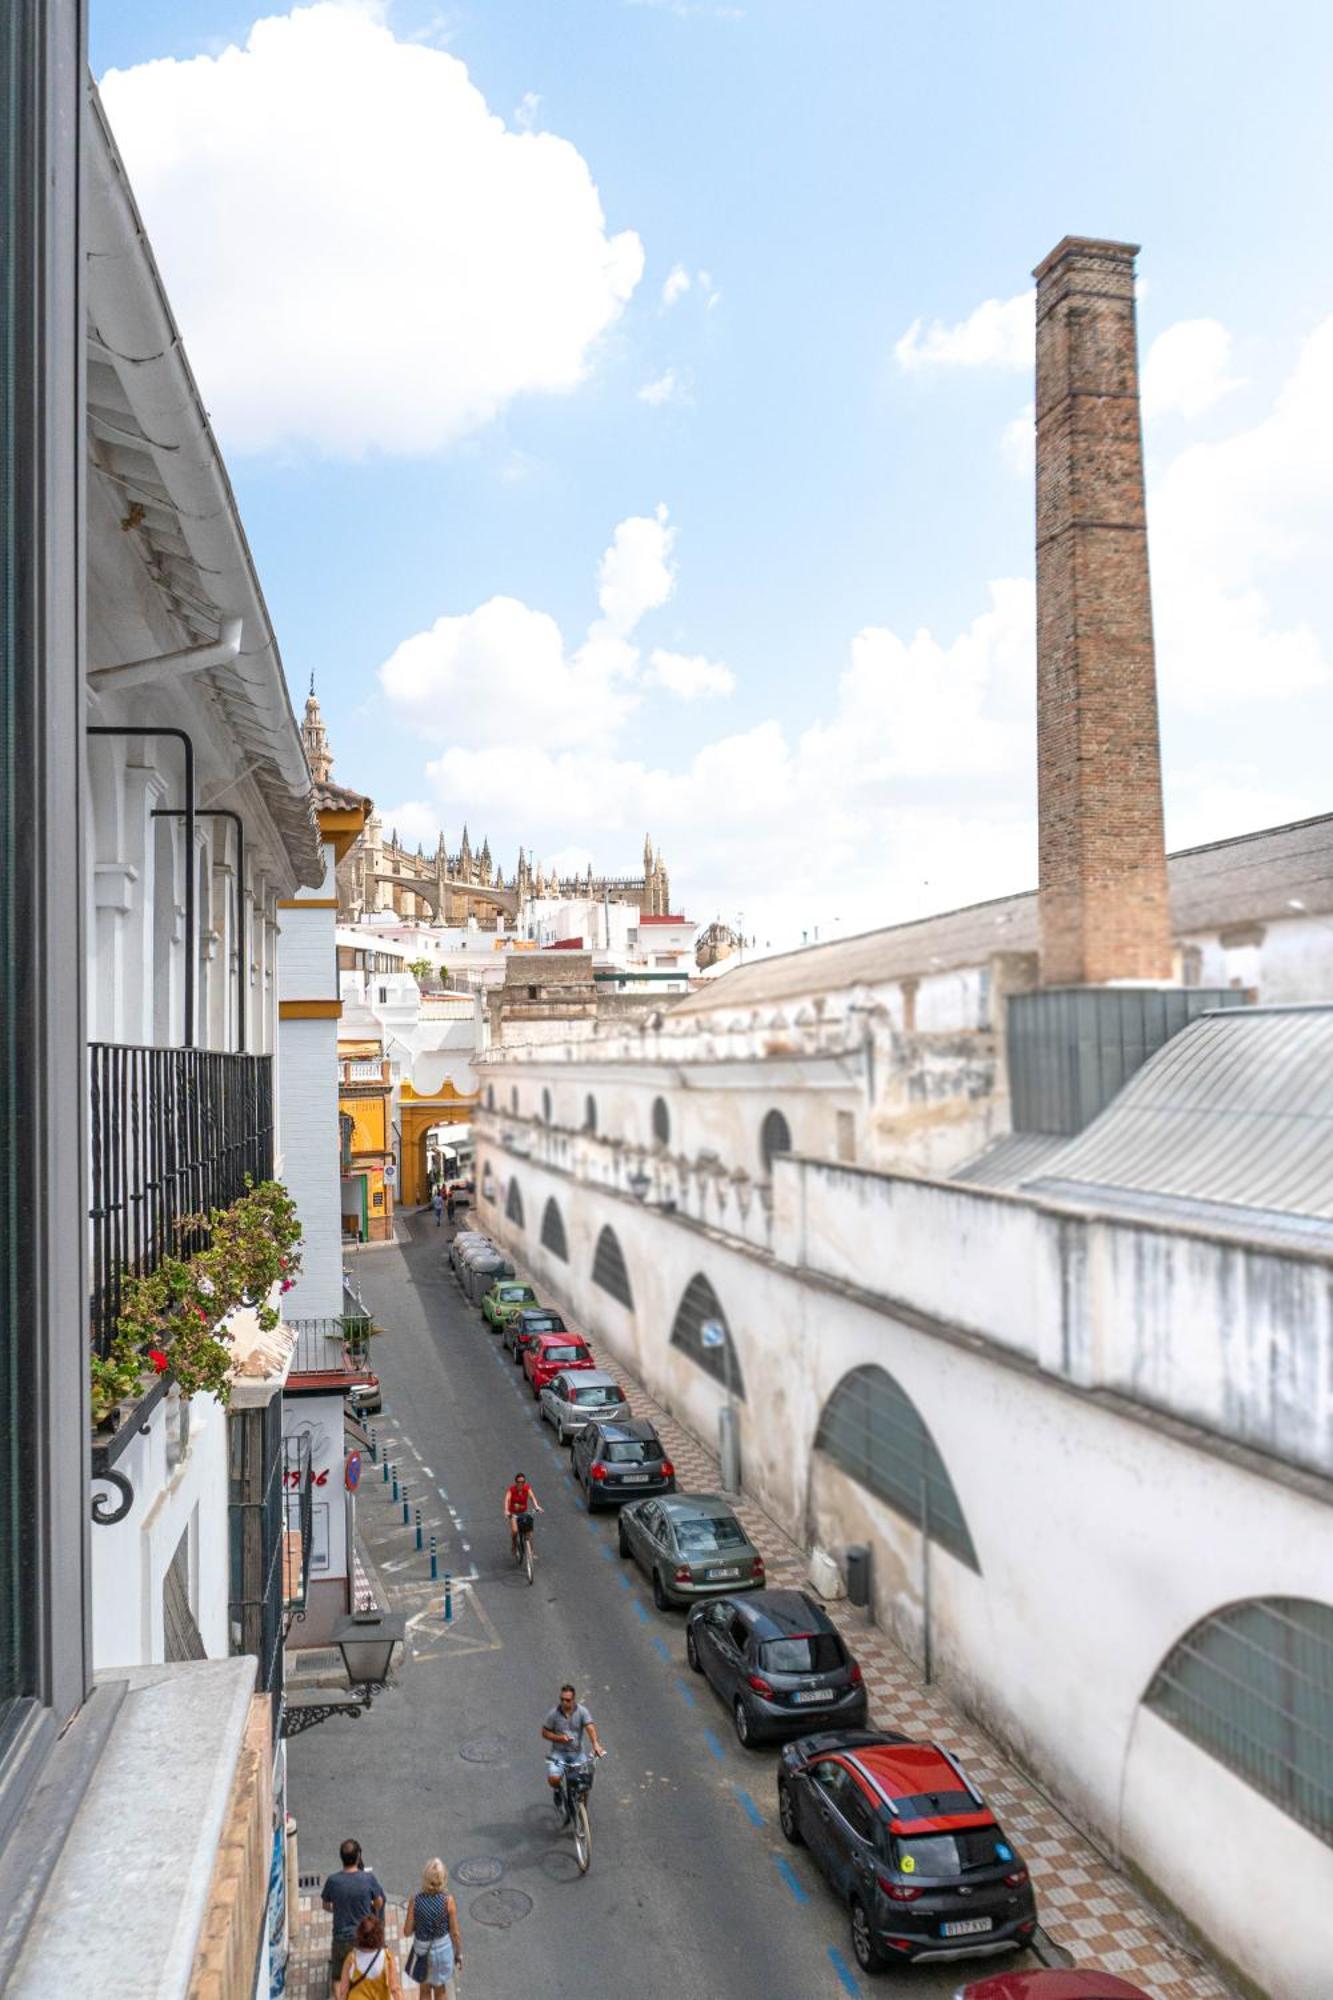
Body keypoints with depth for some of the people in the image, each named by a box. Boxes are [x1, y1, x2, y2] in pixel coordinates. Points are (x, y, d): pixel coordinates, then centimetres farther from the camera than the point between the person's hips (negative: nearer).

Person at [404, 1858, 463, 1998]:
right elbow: (454, 1933, -13)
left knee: (425, 1990, 25)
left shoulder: (415, 1900, -22)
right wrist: (459, 1954, 3)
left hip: (422, 1949, 0)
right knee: (441, 1991, 24)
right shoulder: (448, 1901, -23)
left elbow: (407, 1932, -13)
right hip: (442, 1949, 0)